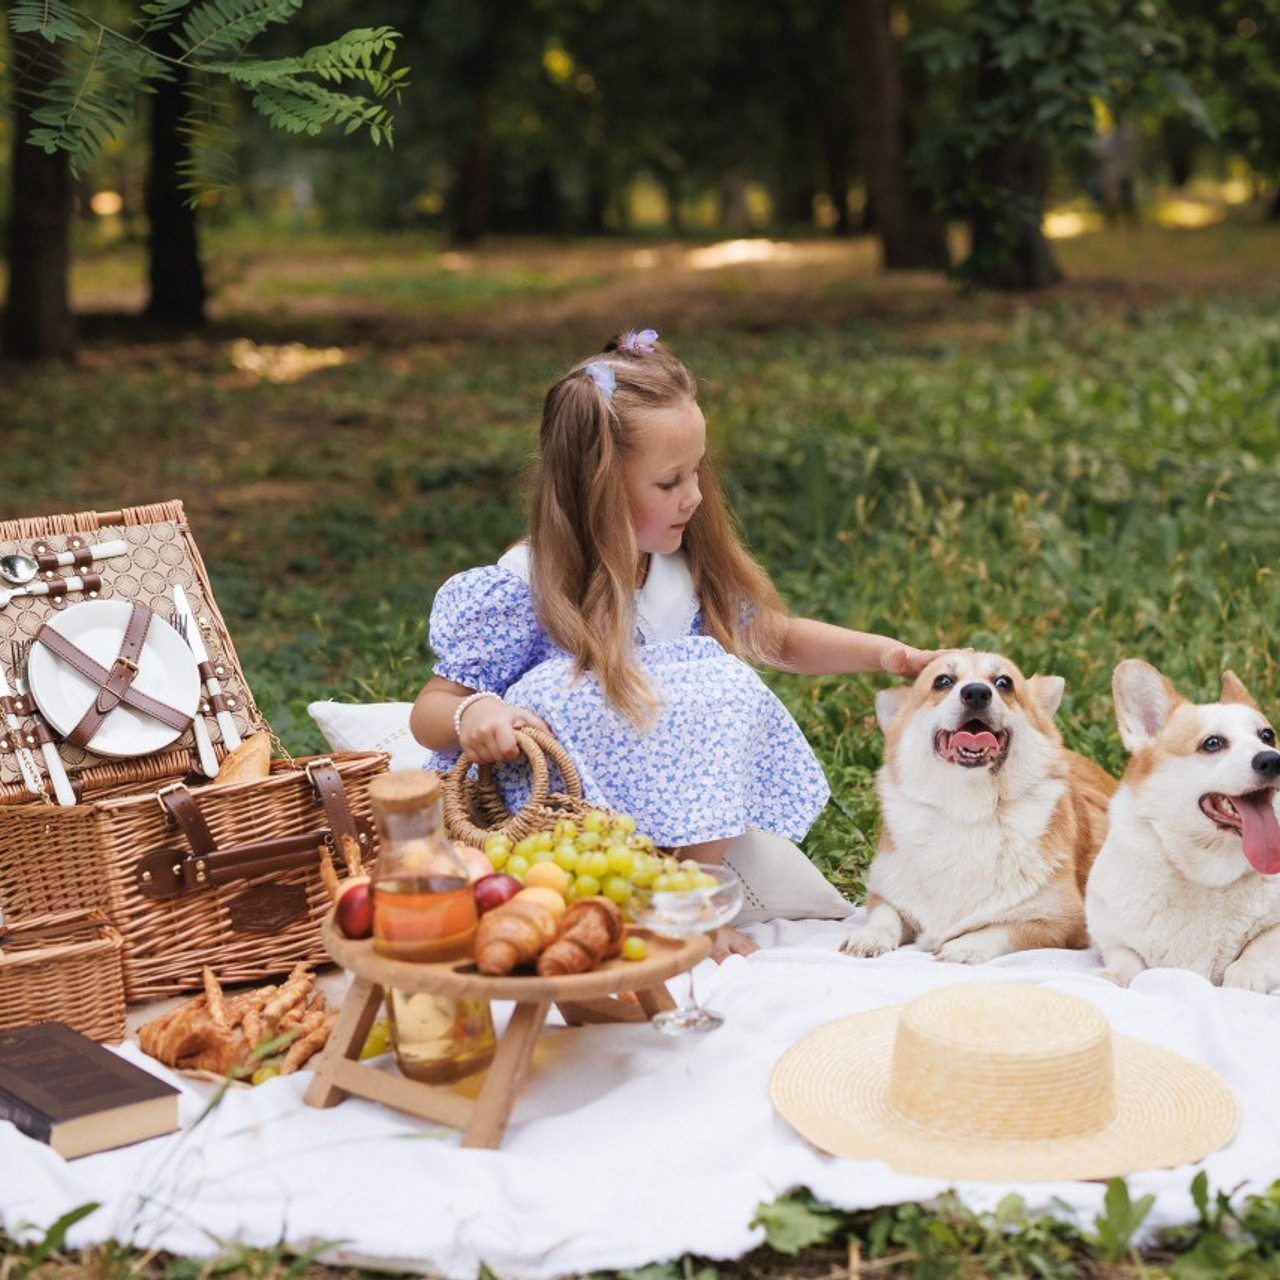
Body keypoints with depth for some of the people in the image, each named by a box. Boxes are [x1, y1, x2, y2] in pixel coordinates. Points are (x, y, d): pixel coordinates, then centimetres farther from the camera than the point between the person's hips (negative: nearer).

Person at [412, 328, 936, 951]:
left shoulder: (691, 567, -1)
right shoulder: (526, 590, -17)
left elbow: (779, 637, 16)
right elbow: (430, 711, -11)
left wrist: (882, 652, 3)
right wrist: (474, 716, -34)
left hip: (671, 806, 5)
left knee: (727, 684, -19)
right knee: (565, 688, -31)